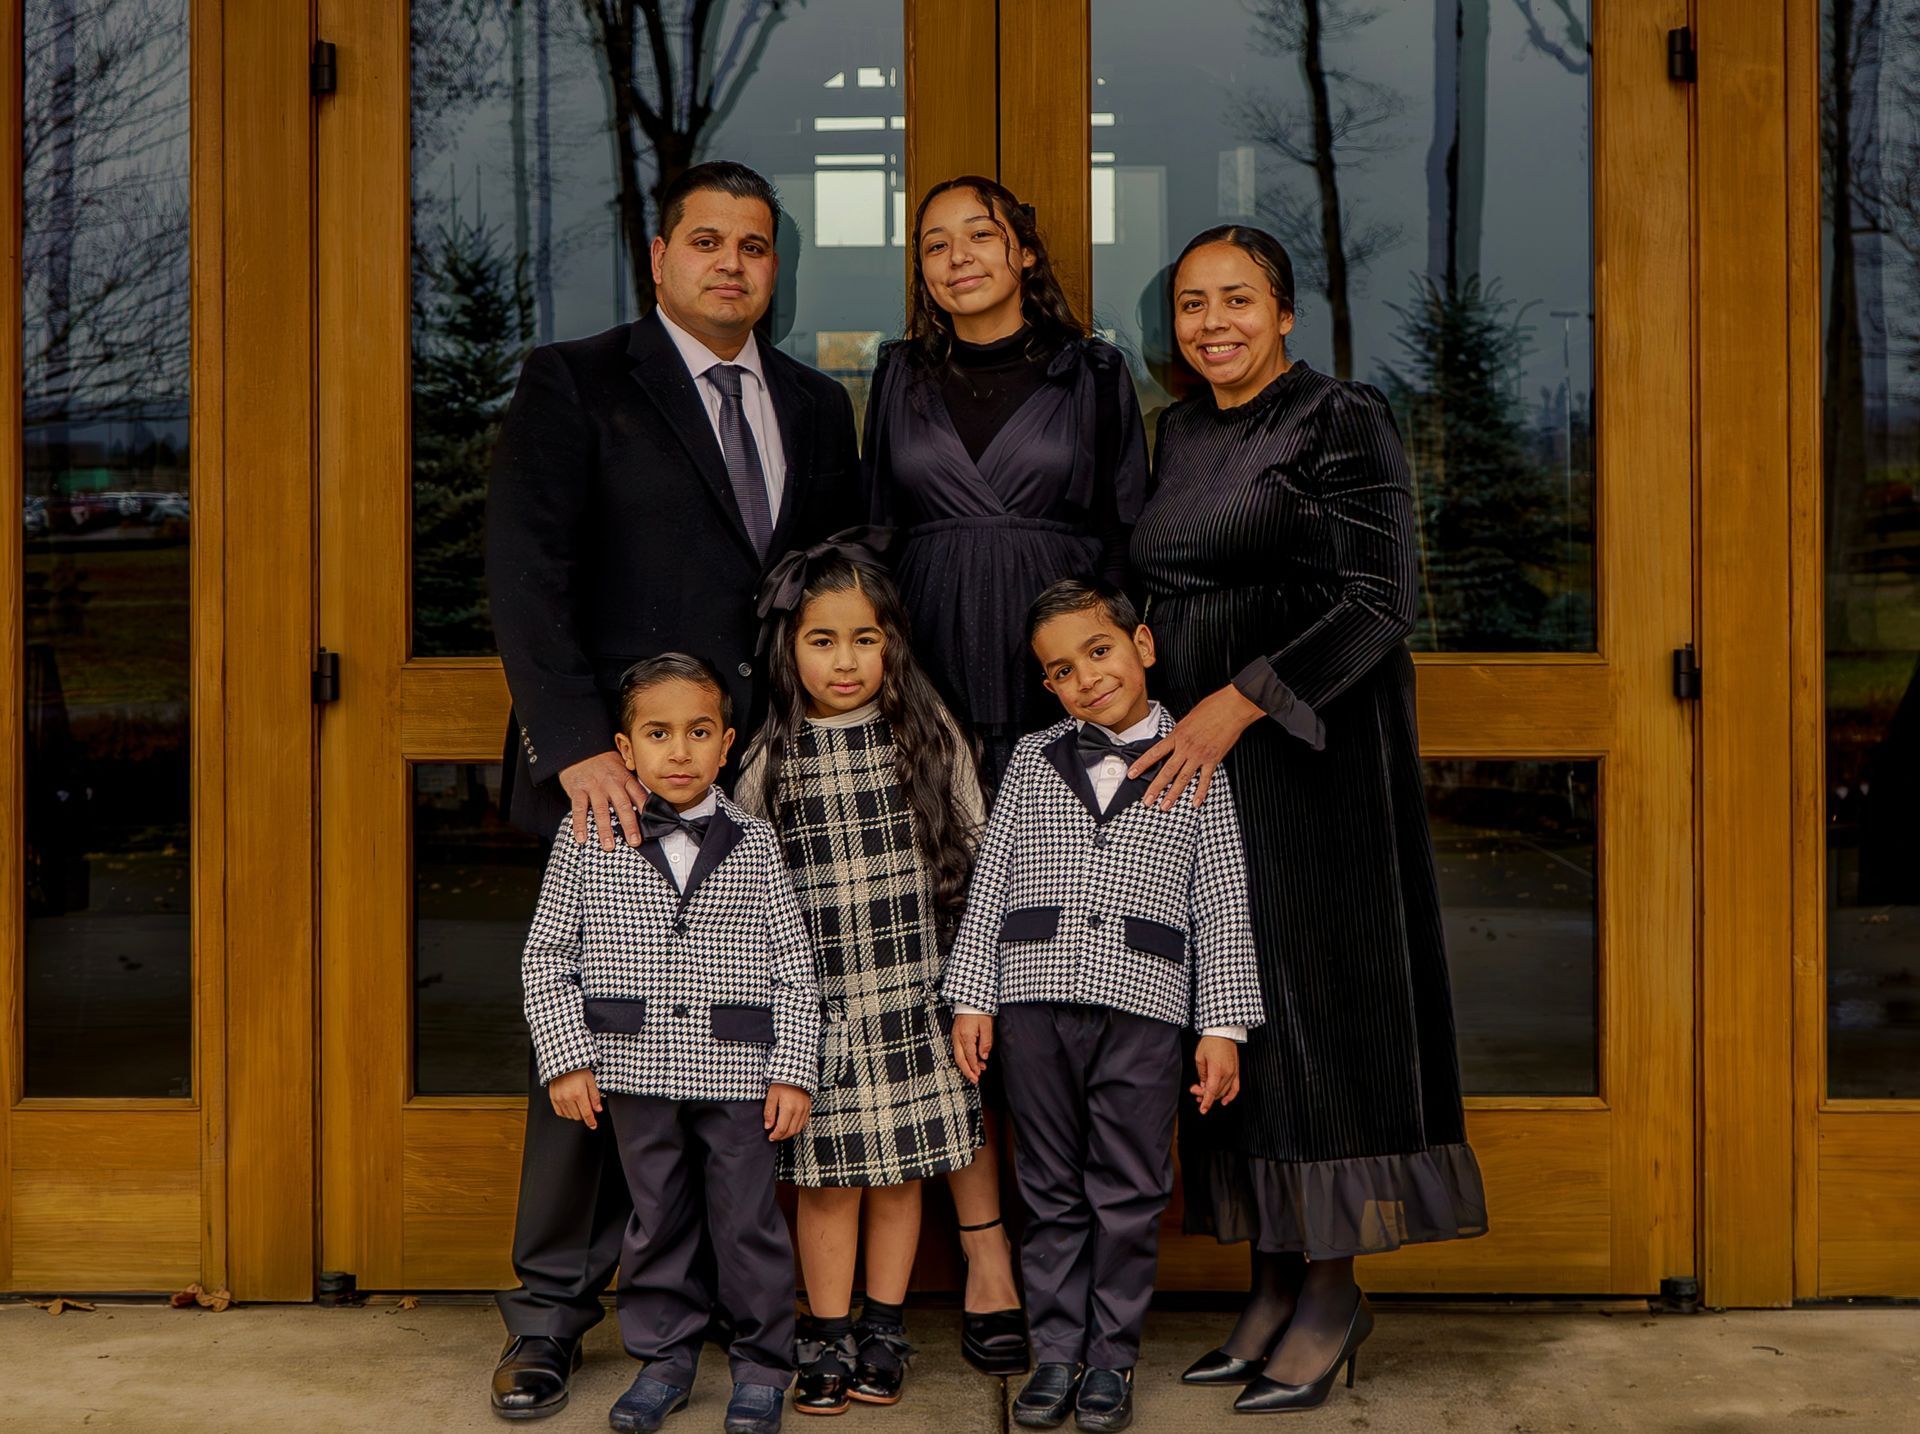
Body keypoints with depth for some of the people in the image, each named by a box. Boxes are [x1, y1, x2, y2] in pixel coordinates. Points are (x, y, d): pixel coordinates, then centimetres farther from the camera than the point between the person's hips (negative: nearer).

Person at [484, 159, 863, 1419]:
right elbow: (528, 571, -8)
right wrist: (577, 744, -18)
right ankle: (551, 1313, 13)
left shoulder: (819, 408, 17)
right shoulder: (576, 385, 2)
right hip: (620, 772, -4)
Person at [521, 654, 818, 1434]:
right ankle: (664, 1359, 27)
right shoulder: (587, 837, 0)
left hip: (739, 1073, 0)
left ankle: (761, 1367, 22)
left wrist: (793, 1071, -2)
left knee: (747, 1221, 7)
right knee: (657, 1219, 12)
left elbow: (795, 967, 4)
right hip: (637, 1071, 0)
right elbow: (546, 956, 3)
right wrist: (567, 1057, -4)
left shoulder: (754, 842, 2)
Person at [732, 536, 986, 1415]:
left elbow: (978, 866, 6)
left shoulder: (931, 739, 0)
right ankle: (828, 1340, 17)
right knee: (828, 1177, 3)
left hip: (914, 997, 1)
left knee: (900, 1171, 8)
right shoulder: (770, 759, -1)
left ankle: (884, 1333, 23)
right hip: (817, 1004, 0)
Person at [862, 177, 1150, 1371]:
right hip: (932, 701, 2)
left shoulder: (1096, 375, 7)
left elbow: (1132, 542, 6)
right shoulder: (900, 379, 14)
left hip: (1067, 698, -2)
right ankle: (987, 1252, 4)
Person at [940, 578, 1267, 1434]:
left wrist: (1223, 1025, 0)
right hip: (1034, 1002, 2)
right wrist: (972, 997, 5)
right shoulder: (1033, 760, 10)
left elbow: (1222, 907, 4)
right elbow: (989, 883, 10)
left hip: (1142, 1009, -2)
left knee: (1129, 1197, 5)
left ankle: (1111, 1361, 17)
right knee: (1052, 1193, 9)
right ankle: (1056, 1354, 20)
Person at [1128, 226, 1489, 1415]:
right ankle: (1280, 1278, 13)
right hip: (1199, 756, 7)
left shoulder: (1345, 422, -7)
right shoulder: (1180, 435, 14)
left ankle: (1335, 1290, 4)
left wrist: (1236, 705, -21)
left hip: (1308, 752, -7)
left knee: (1312, 995, -5)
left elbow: (1376, 602, -15)